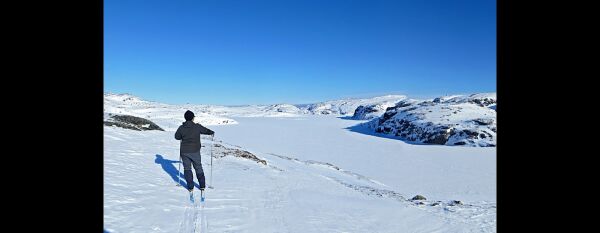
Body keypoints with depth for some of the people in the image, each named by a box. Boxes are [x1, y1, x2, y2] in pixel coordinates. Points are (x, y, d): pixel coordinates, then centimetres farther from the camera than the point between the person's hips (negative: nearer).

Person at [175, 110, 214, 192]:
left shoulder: (181, 128, -6)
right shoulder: (197, 127, -8)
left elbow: (177, 137, 8)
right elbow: (206, 131, 7)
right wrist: (212, 132, 29)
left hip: (184, 152, 1)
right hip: (195, 151, 0)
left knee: (187, 168, 12)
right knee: (198, 168, 14)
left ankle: (190, 187, 13)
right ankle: (202, 185, 19)